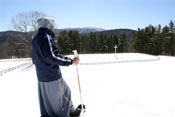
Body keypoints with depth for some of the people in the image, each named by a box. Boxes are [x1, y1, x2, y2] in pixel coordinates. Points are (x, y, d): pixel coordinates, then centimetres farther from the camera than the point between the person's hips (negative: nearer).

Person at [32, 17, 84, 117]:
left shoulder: (35, 38, 13)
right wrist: (71, 61, -20)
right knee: (64, 93, 8)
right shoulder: (46, 37, -17)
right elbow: (53, 56, -25)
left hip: (41, 76, 9)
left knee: (47, 97, 16)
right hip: (52, 75, -9)